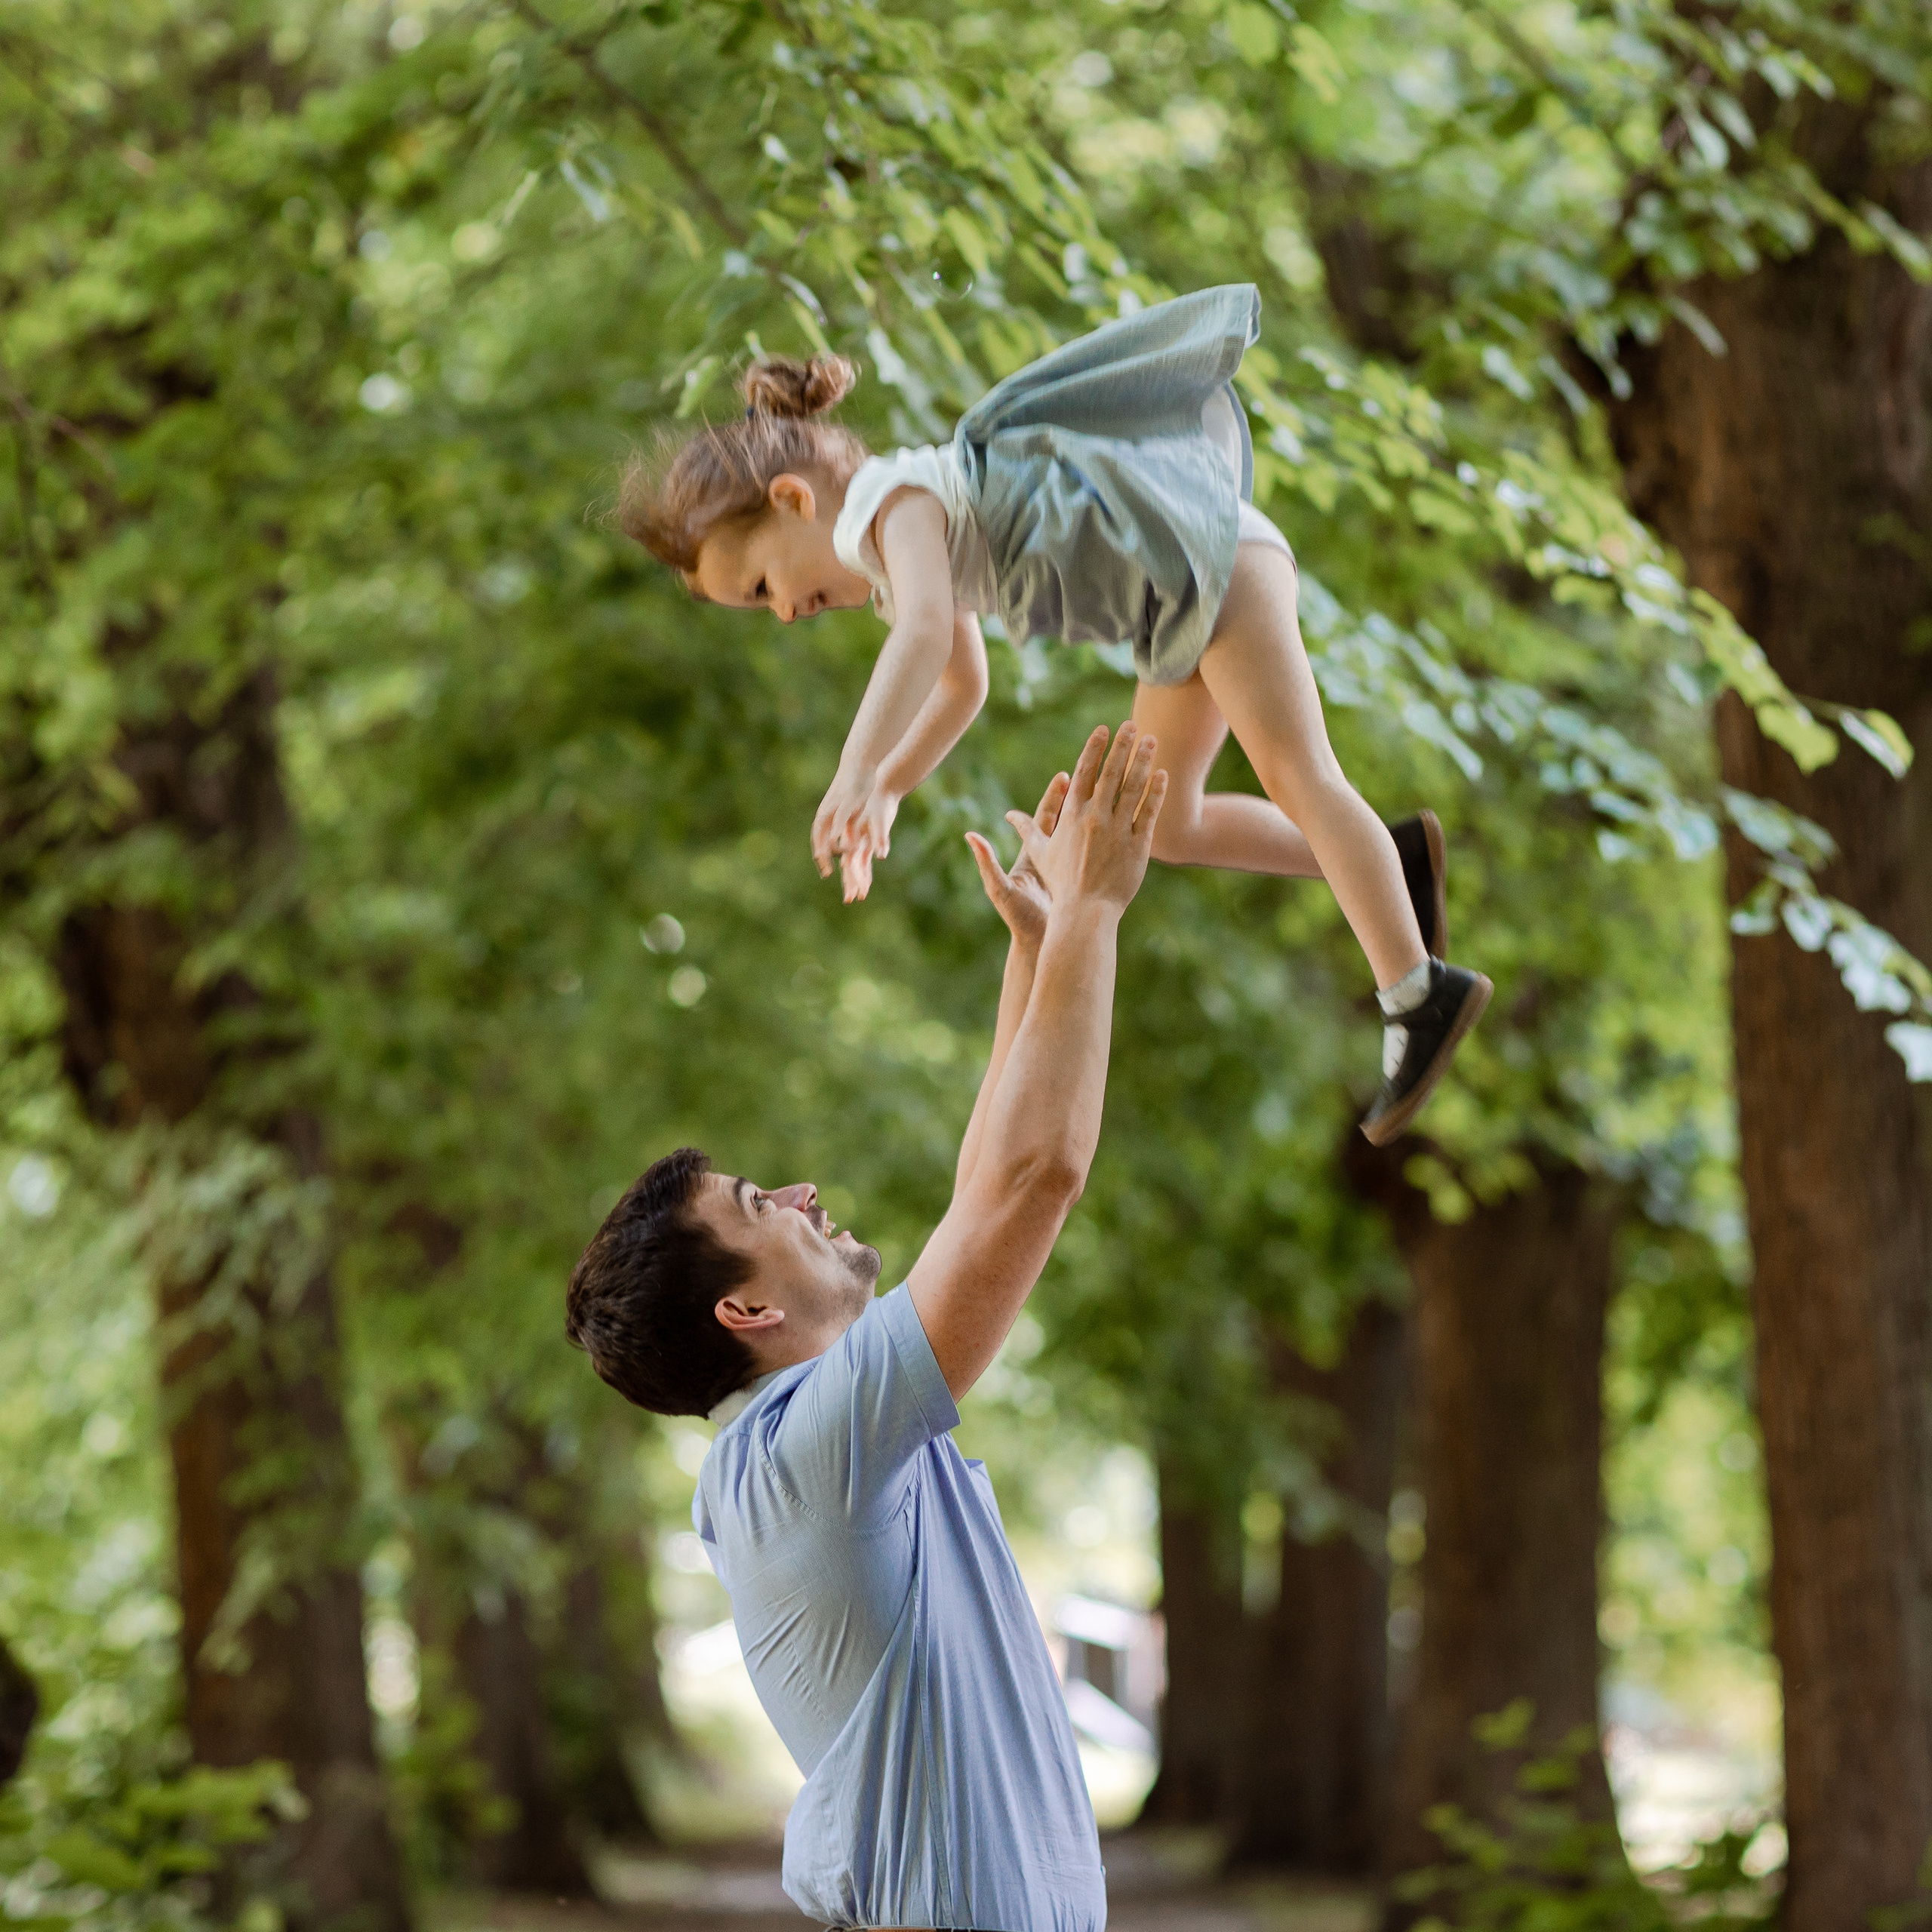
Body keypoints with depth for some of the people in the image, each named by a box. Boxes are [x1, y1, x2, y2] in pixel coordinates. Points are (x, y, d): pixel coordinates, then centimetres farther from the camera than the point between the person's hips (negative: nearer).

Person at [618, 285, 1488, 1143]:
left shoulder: (894, 498, -15)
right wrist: (886, 793, 25)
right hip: (1181, 602, 10)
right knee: (1164, 823, 11)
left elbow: (924, 634, -35)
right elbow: (963, 683, 32)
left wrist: (856, 774, -44)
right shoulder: (891, 558, 17)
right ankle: (1388, 861, 16)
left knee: (1293, 771, -17)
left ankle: (1418, 992, -20)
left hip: (1211, 553, -10)